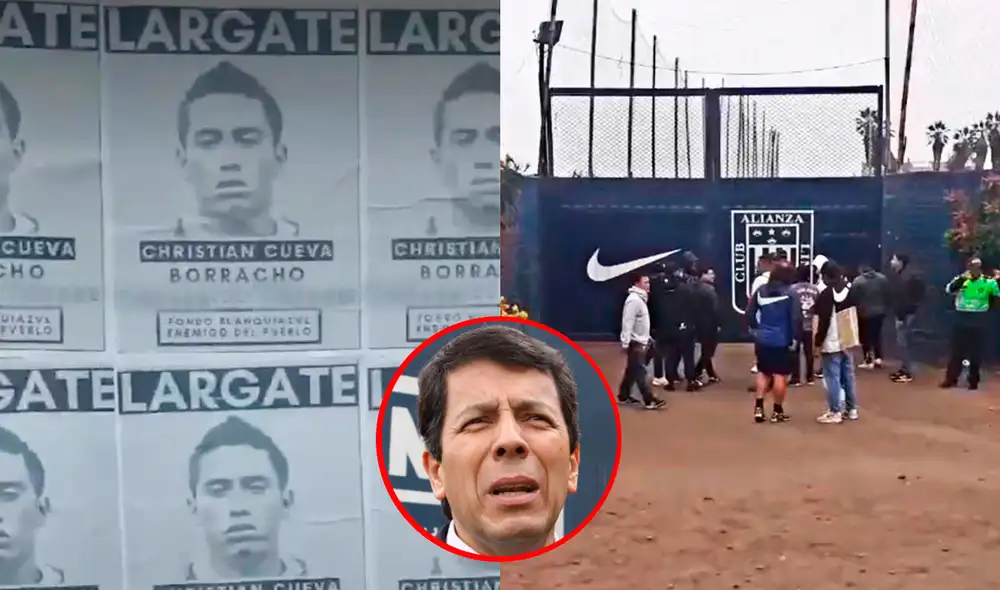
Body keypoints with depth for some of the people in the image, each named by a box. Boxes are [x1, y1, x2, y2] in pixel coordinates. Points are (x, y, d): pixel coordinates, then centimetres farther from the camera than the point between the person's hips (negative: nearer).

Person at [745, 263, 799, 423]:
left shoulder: (761, 291, 5)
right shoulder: (790, 294, -10)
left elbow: (749, 312, 8)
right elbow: (795, 319, -13)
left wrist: (755, 329, 17)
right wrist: (792, 339, -6)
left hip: (762, 339, 5)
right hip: (781, 341, -5)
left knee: (763, 372, 17)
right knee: (780, 375, 3)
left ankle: (759, 408, 11)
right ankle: (777, 411, 8)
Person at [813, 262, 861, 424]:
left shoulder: (826, 295, -14)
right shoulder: (851, 291, 9)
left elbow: (823, 322, -16)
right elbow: (857, 316, 13)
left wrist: (818, 342, -8)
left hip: (831, 343, -7)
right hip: (848, 341, 7)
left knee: (832, 377, -3)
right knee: (848, 375, 14)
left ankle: (835, 412, -1)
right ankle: (851, 409, 20)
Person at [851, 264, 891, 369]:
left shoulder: (858, 281, -13)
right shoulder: (882, 278, 1)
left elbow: (854, 298, -11)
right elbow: (887, 295, 5)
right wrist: (885, 308, 12)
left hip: (864, 313, -4)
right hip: (879, 312, 4)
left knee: (865, 337, 6)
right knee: (877, 335, 16)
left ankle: (869, 360, 7)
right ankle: (878, 358, 12)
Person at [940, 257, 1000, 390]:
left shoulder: (988, 282, -3)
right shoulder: (961, 280, 0)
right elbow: (949, 290, -15)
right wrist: (961, 278, -26)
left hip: (979, 320, -1)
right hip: (961, 319, 1)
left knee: (976, 352, 7)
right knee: (956, 350, 7)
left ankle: (973, 380, 19)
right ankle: (951, 378, 15)